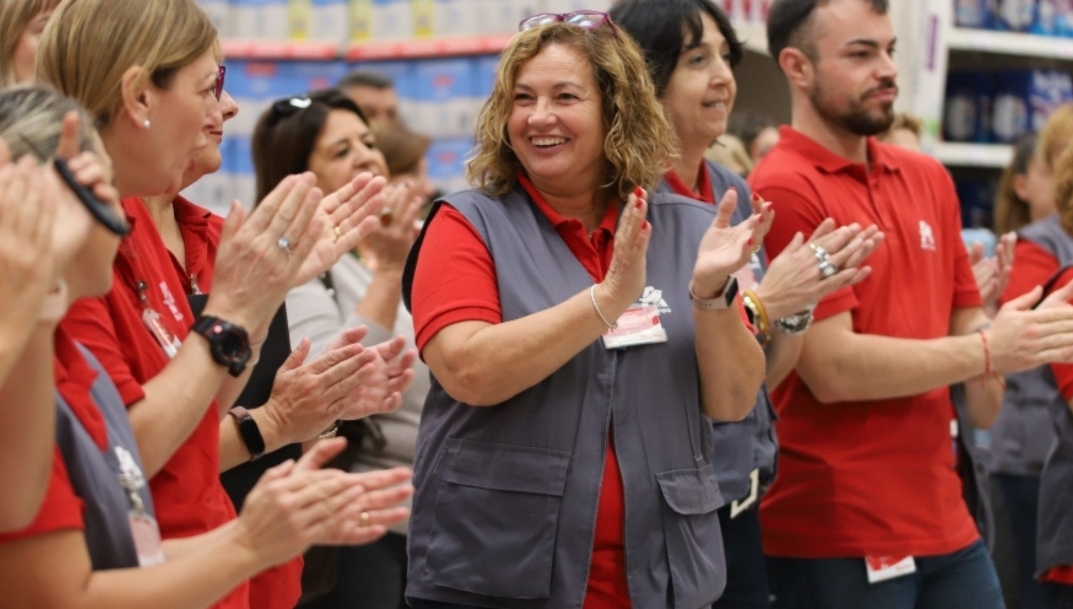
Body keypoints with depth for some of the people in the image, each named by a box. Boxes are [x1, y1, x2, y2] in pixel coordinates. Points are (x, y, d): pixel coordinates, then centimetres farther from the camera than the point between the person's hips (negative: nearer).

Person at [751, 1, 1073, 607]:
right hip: (836, 539, -6)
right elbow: (833, 368, -17)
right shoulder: (784, 191, -13)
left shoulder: (930, 179, 10)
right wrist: (989, 350, -11)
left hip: (947, 522, 7)